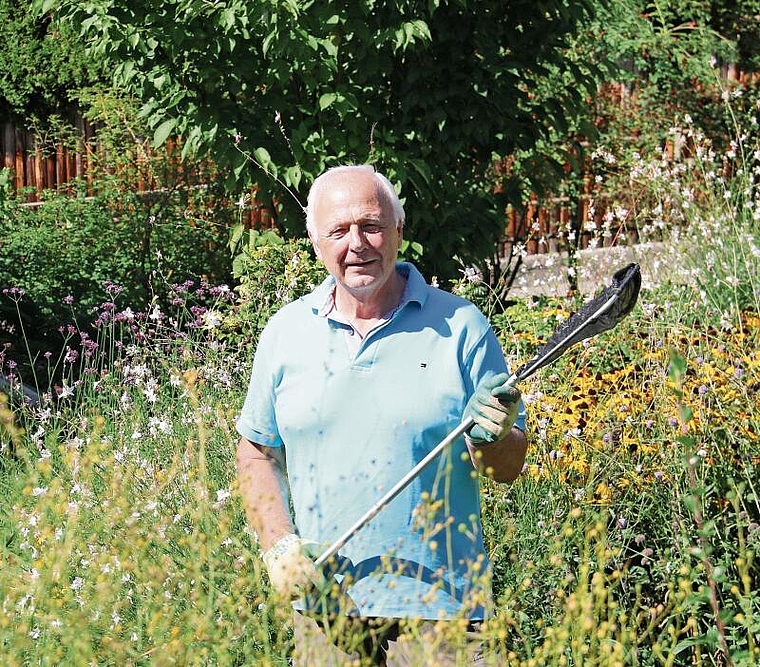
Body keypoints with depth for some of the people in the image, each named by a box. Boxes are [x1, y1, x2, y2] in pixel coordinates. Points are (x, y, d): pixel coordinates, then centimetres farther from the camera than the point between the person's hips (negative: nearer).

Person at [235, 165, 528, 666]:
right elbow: (257, 454, 15)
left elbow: (510, 467, 2)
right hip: (323, 602, 3)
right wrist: (279, 546, 0)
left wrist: (490, 438, -20)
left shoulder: (460, 326, 0)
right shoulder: (286, 332, 7)